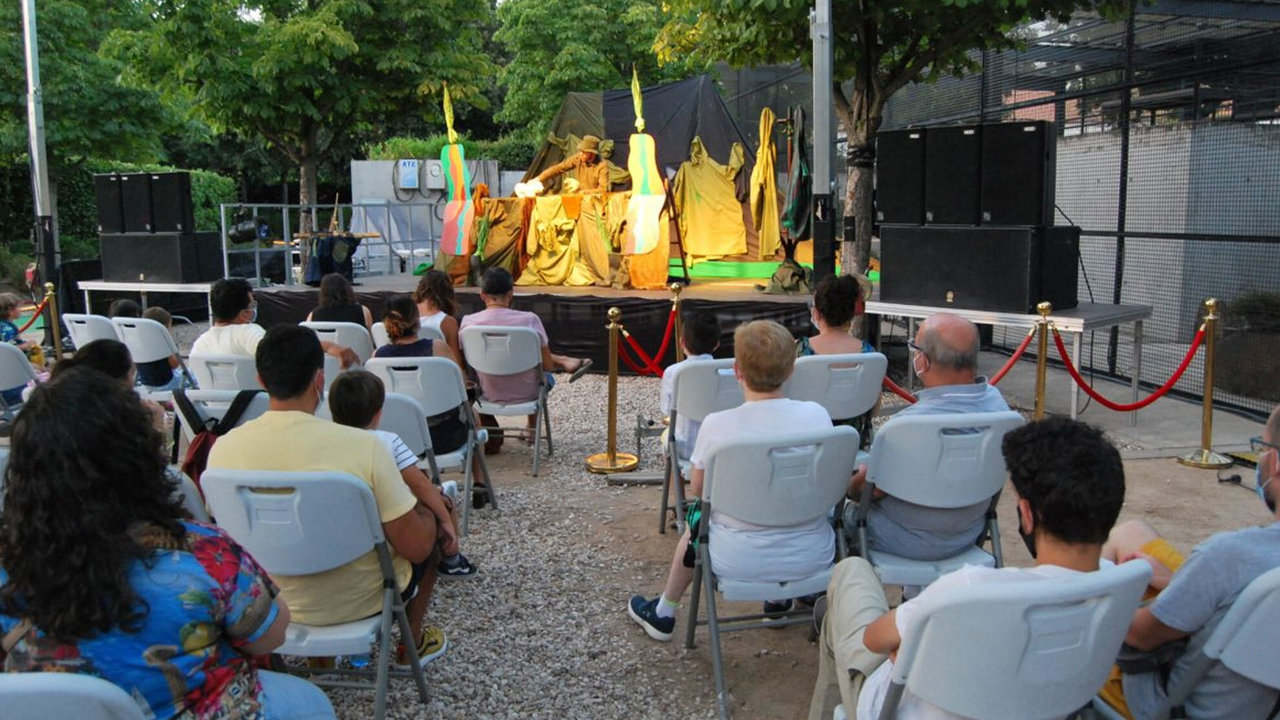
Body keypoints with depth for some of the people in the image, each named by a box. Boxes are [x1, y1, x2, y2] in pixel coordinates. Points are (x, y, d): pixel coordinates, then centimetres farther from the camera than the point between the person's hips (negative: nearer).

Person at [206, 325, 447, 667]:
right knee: (427, 532, 26)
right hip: (360, 602, -4)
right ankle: (413, 644, 41)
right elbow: (415, 547, -21)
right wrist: (424, 512, 1)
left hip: (270, 604, 4)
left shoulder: (223, 449, -16)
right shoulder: (363, 446, -29)